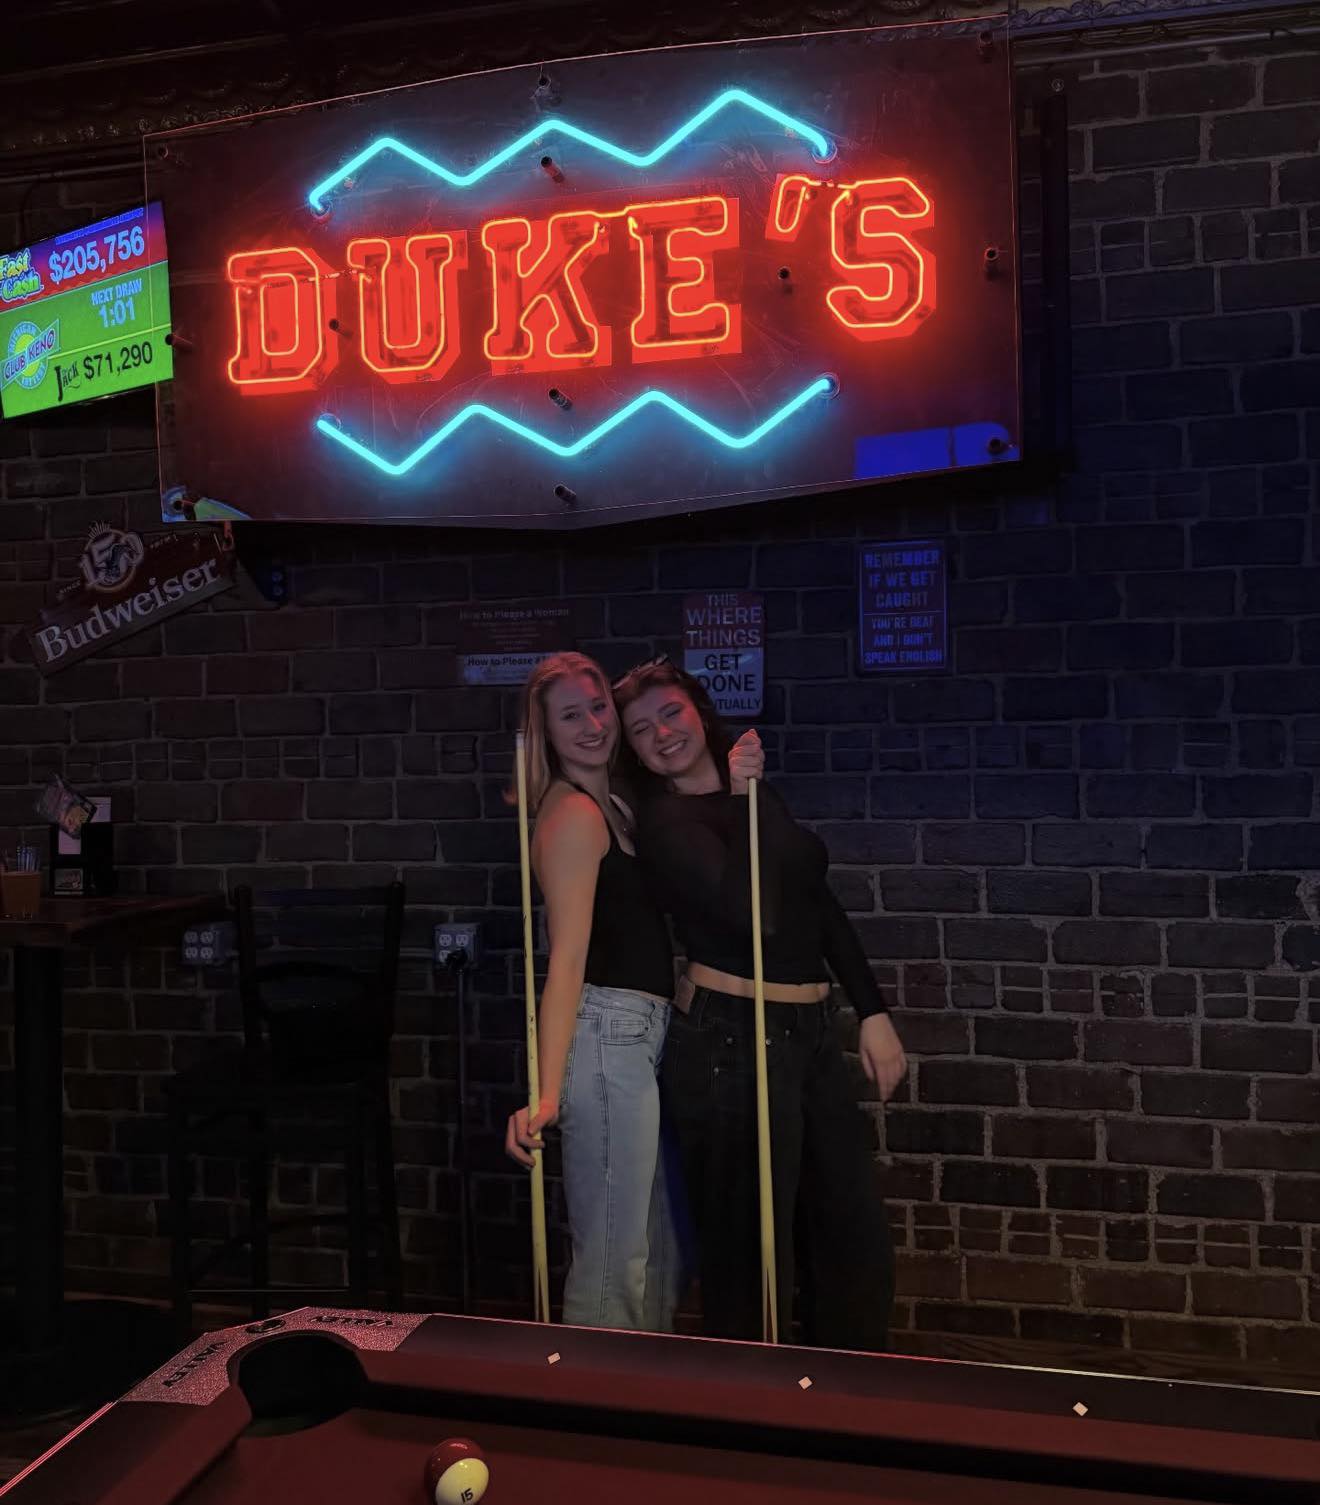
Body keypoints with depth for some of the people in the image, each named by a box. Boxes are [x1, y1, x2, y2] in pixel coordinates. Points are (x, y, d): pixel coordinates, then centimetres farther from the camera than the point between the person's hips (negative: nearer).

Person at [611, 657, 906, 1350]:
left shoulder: (753, 793, 13)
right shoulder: (665, 819, -10)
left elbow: (821, 905, 16)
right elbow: (754, 911, -25)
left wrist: (873, 1012, 12)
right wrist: (747, 797, -15)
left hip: (808, 1033, 7)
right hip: (732, 1042, -7)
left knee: (858, 1240, 15)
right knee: (753, 1254, 4)